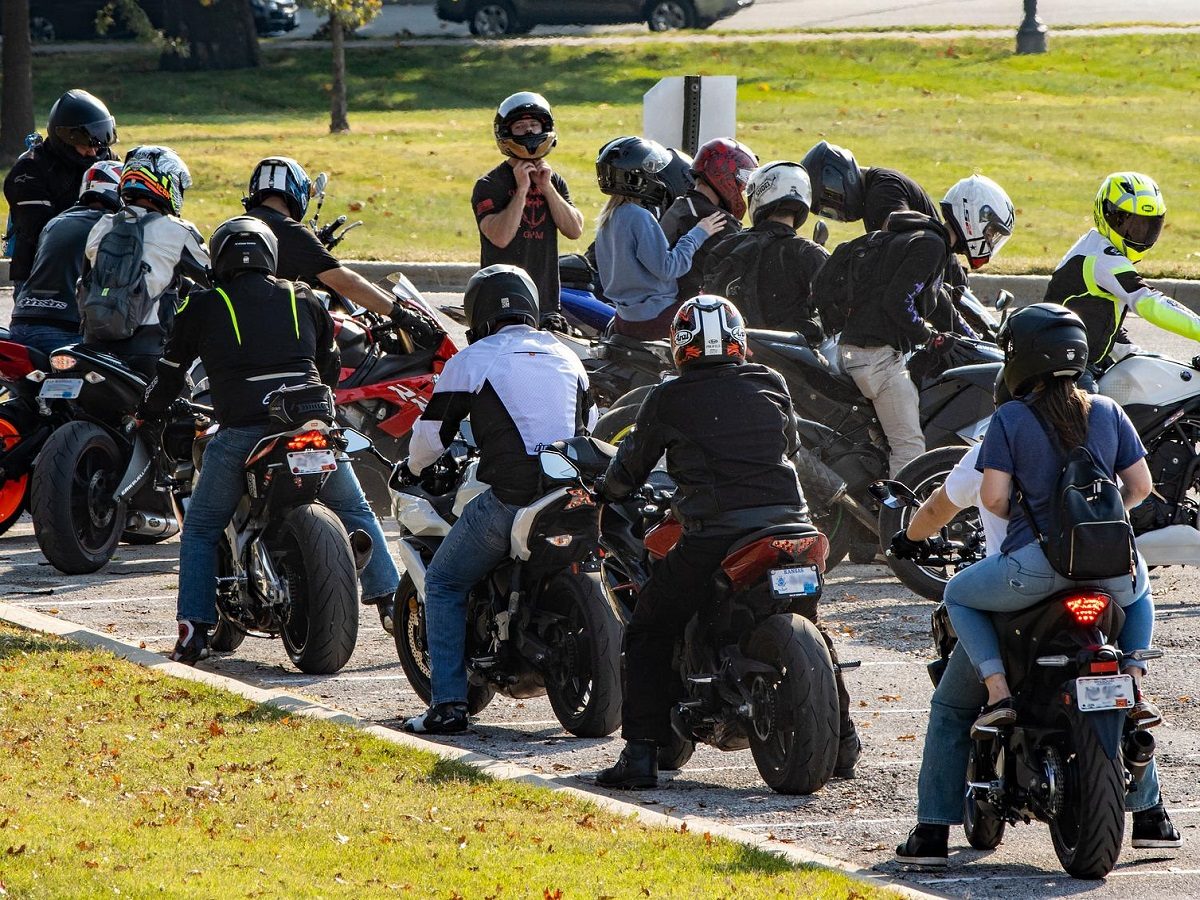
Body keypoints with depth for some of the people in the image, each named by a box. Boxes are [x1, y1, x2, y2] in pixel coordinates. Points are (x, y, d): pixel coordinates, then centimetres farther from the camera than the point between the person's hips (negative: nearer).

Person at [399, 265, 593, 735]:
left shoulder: (469, 361, 3)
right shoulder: (565, 356, 18)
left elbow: (432, 432, 7)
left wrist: (411, 467, 30)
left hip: (511, 498, -5)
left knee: (444, 583, 12)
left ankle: (448, 703, 0)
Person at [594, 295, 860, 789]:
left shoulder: (668, 400, 2)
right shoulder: (771, 386, 11)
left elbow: (632, 465, 12)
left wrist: (604, 489, 33)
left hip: (711, 534, -4)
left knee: (649, 635, 8)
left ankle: (641, 752, -3)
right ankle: (842, 740, 30)